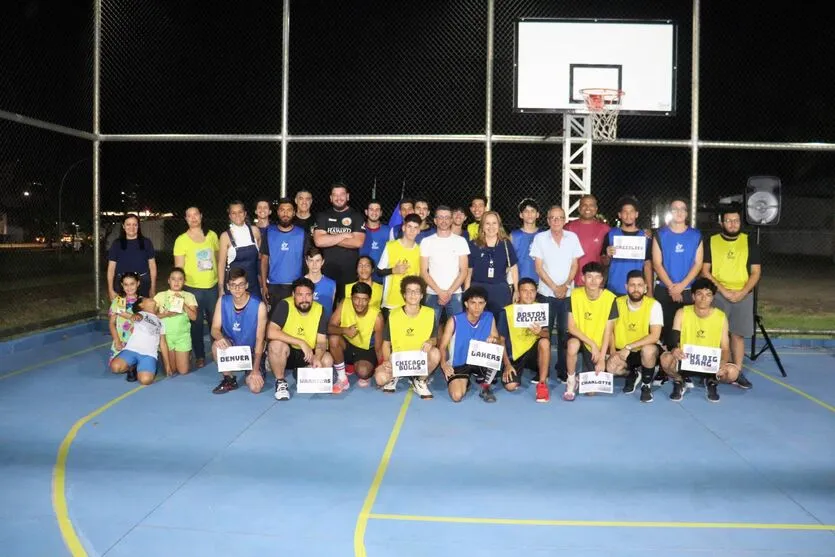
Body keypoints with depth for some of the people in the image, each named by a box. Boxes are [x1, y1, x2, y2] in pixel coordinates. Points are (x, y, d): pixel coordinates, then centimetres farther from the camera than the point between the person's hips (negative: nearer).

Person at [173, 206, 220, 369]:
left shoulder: (212, 235, 5)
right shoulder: (181, 240, -5)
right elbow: (179, 268, -4)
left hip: (213, 286, 3)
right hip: (193, 288, -3)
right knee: (196, 323, 7)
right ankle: (199, 356, 20)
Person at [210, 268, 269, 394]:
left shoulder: (259, 306, -22)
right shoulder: (223, 301, -11)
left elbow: (260, 340, -18)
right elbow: (215, 328, -8)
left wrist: (256, 369, -20)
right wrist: (220, 337, -35)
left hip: (251, 351, -2)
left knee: (255, 388, -20)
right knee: (217, 345, -32)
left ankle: (252, 372, 18)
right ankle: (229, 379, -6)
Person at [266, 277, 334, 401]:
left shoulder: (319, 309, -9)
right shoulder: (285, 305, -18)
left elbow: (322, 341, -10)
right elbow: (271, 332, -31)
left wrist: (317, 358, -32)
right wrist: (301, 343, -32)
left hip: (307, 355, 3)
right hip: (285, 353, -3)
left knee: (327, 360, -24)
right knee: (276, 344, -35)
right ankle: (280, 381, -11)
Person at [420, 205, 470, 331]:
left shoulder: (460, 241, 5)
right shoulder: (426, 241, 5)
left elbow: (464, 271, 1)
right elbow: (423, 272, 2)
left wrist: (449, 292, -8)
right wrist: (440, 292, -8)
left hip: (455, 294, 0)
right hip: (432, 294, 0)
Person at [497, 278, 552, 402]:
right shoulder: (507, 311, -10)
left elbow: (547, 334, -14)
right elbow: (501, 340, -5)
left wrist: (540, 333, -38)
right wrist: (507, 364, -10)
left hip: (533, 353, 1)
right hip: (514, 355, -1)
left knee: (544, 342, -32)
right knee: (510, 386, -21)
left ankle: (542, 383, -17)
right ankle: (518, 372, 17)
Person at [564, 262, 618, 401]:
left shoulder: (610, 298, -16)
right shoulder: (575, 295, -15)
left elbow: (608, 331, -12)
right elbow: (571, 327, -15)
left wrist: (602, 358, -15)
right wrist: (592, 344, -23)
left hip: (598, 343, 0)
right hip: (579, 337, 0)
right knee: (573, 345, -39)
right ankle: (571, 381, -13)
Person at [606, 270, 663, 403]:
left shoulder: (654, 305, -16)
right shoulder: (618, 303, -6)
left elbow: (655, 336, -23)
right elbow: (610, 330, 1)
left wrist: (629, 347, -28)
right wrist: (613, 351, -14)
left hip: (646, 350, -3)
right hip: (622, 351, 3)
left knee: (648, 350, -37)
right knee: (610, 366, -26)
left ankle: (646, 385, -9)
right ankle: (633, 374, 11)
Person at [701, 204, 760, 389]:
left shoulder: (750, 243, 5)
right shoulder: (711, 242, 1)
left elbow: (756, 272, 3)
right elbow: (705, 271, -1)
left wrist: (742, 292, -10)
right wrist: (723, 290, -12)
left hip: (743, 296, 1)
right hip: (717, 295, -1)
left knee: (738, 334, 3)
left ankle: (737, 372, 9)